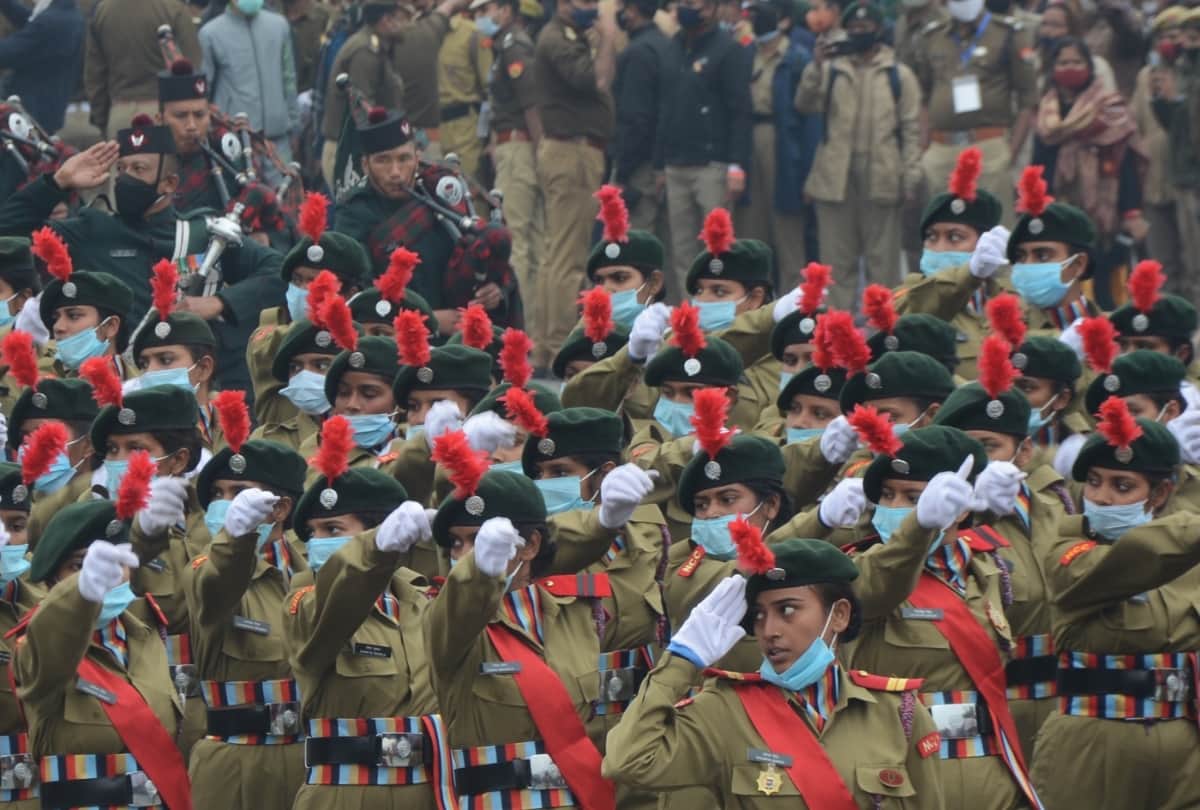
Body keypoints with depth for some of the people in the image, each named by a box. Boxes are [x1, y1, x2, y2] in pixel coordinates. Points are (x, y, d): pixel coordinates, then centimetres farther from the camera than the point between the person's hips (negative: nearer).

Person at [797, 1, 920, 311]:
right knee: (837, 254, 4)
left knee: (881, 254, 3)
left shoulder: (898, 75, 7)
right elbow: (806, 104, -3)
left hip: (881, 177, -1)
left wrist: (910, 176, -3)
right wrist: (815, 67, -16)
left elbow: (911, 128, 5)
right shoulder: (831, 70, 11)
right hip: (836, 176, 1)